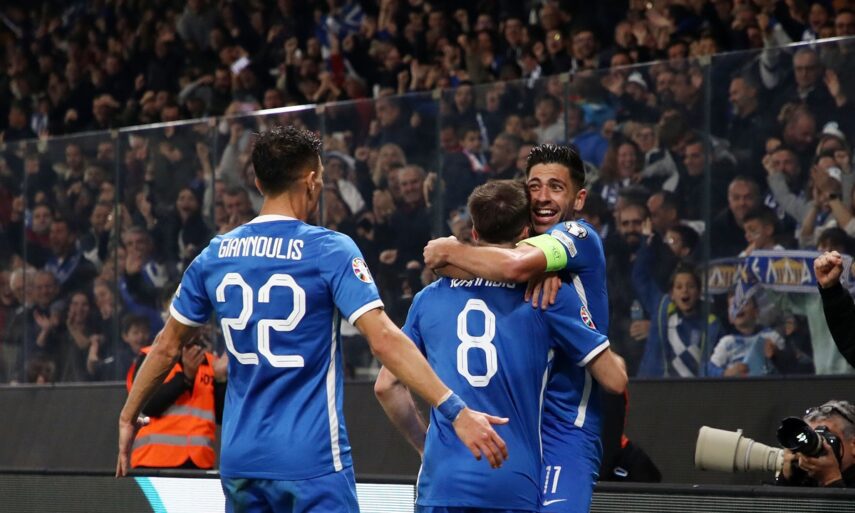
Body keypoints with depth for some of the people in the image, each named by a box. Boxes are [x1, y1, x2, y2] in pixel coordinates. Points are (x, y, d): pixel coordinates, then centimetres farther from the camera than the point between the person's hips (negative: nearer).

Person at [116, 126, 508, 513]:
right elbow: (384, 340, -17)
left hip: (239, 459, 5)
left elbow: (167, 346, 14)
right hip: (310, 461, -5)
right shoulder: (331, 251, -8)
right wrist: (455, 411, -20)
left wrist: (128, 418, 27)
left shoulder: (215, 255, 7)